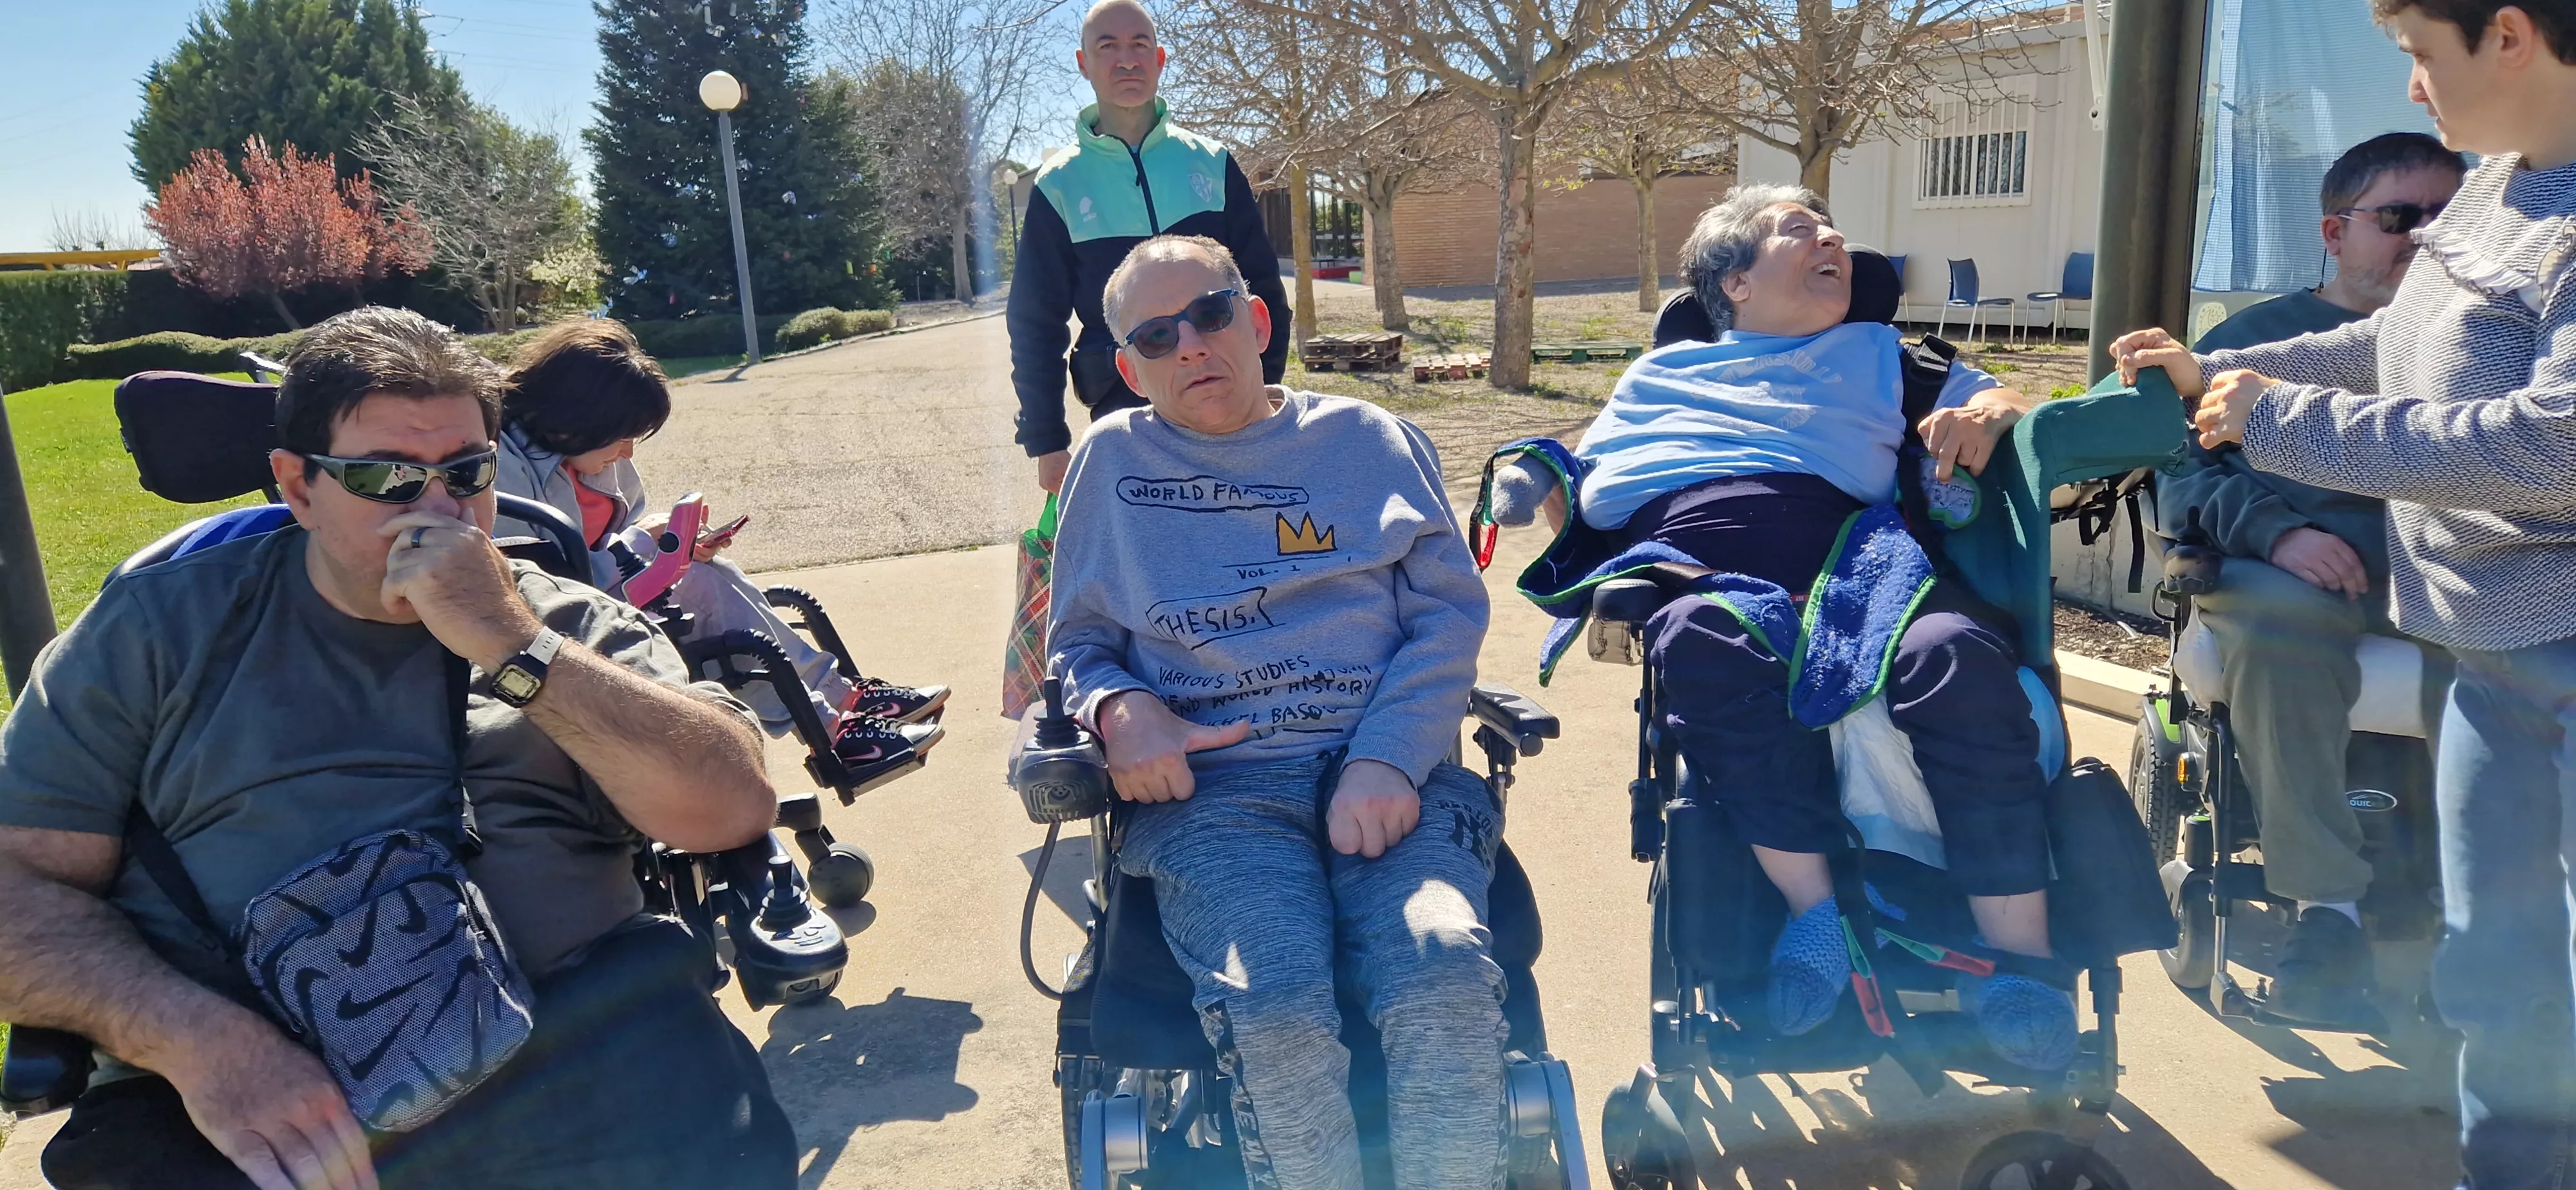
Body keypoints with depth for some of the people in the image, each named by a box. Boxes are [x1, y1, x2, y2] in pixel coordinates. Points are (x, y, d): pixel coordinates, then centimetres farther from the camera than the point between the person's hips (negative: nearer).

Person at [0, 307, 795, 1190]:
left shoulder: (579, 629, 11)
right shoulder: (163, 626, 12)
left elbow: (733, 810, -3)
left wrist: (514, 645, -10)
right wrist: (199, 1038, -13)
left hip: (568, 1055, -1)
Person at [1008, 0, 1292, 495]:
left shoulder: (1212, 163, 7)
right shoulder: (1060, 185, 4)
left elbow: (1263, 286, 9)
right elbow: (1035, 323, 5)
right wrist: (1046, 441, 1)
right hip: (1124, 406, -1)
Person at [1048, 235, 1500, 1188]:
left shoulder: (1373, 440, 17)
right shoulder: (1112, 459, 19)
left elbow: (1450, 610, 8)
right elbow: (1078, 643, 22)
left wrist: (1387, 759, -9)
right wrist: (1119, 709, -3)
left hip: (1387, 774, 1)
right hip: (1211, 786, 0)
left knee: (1446, 984, -30)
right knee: (1280, 1015, -31)